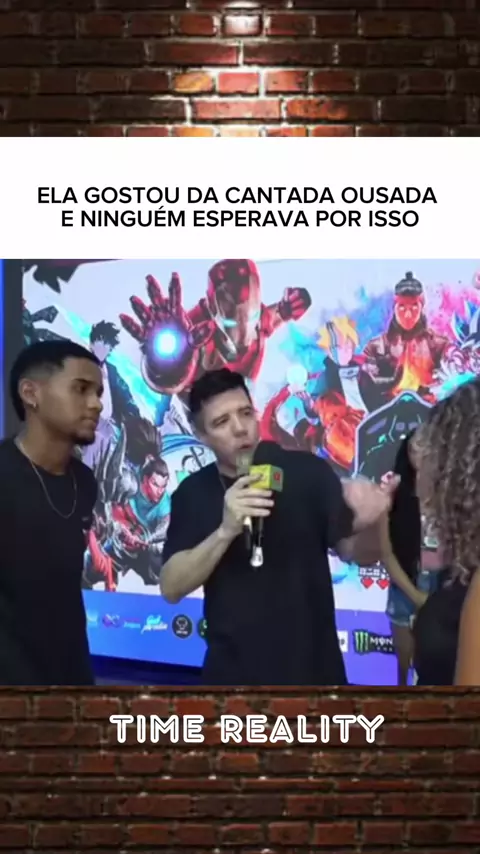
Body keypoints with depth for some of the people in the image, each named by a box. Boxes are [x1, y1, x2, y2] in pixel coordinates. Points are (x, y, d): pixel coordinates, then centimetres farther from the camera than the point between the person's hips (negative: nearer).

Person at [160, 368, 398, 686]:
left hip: (312, 666, -1)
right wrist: (225, 531, -26)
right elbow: (171, 587, -10)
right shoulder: (192, 494, -3)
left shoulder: (306, 471, -10)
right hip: (232, 670, 1)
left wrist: (363, 526, -26)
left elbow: (352, 552, -2)